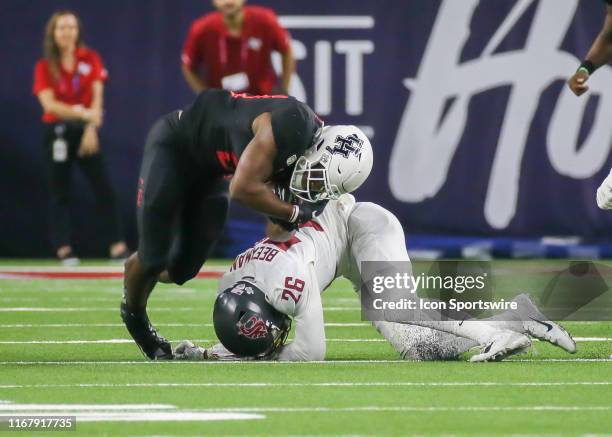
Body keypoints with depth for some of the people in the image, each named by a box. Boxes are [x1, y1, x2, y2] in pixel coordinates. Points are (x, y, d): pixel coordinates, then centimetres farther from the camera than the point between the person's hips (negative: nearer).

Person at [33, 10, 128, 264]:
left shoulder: (91, 59, 5)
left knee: (104, 188, -6)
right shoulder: (45, 67, 1)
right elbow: (48, 103, -11)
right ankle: (63, 249, 2)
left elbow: (97, 97, 0)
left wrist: (91, 128, -13)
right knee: (60, 192, 1)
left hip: (85, 130, 1)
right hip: (58, 132, -1)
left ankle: (118, 245, -8)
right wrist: (82, 113, -22)